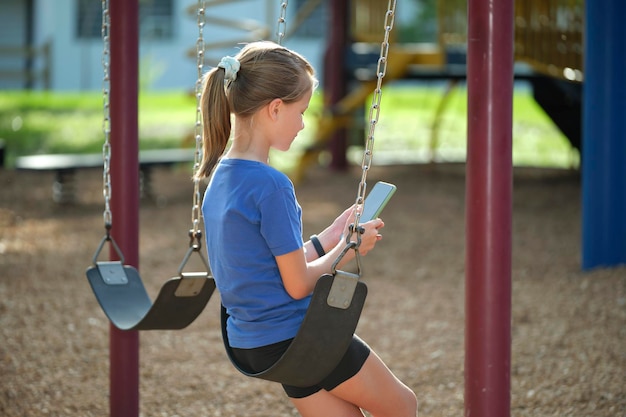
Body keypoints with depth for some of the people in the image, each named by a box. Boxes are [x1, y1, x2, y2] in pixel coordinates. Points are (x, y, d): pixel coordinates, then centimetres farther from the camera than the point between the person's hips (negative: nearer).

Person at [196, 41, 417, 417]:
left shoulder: (220, 176, 5)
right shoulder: (271, 185, -23)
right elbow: (298, 284, -17)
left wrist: (326, 240, 12)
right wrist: (349, 249, -2)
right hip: (295, 337, -8)